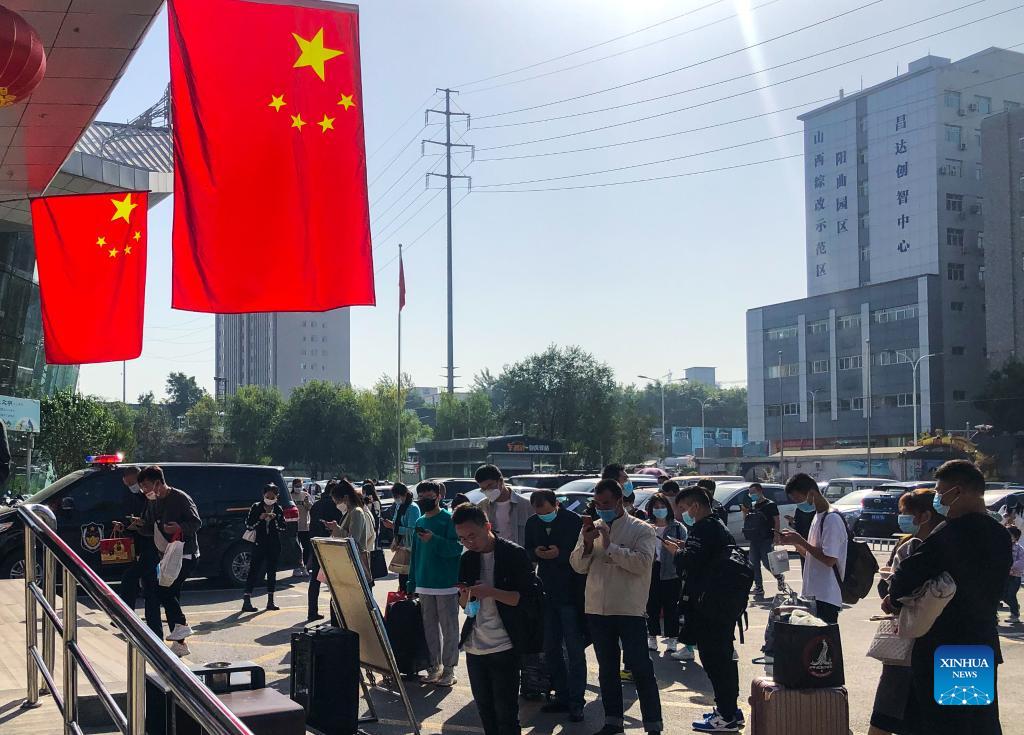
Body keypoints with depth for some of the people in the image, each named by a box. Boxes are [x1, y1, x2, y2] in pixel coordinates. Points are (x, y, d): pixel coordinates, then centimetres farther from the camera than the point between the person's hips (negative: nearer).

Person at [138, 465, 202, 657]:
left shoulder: (180, 498, -12)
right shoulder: (153, 503, 13)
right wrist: (139, 525, -2)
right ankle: (179, 643, 13)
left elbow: (197, 522, -13)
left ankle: (182, 625, -6)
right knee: (170, 595, 8)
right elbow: (150, 529, 19)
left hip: (185, 555, -9)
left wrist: (179, 528, -30)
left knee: (163, 590, -19)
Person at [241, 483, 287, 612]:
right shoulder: (256, 507, 0)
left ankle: (270, 601, 16)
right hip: (259, 544, -3)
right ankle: (247, 601, -11)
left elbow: (284, 528, 2)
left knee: (272, 571, 8)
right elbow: (248, 525, -4)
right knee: (254, 571, -8)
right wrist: (260, 518, -17)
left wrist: (275, 519, -14)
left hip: (274, 545, 3)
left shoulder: (278, 510, 6)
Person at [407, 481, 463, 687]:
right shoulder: (420, 522, 13)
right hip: (425, 584, 7)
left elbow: (457, 548, -16)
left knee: (449, 627, 0)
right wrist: (412, 583, 15)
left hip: (446, 584, -7)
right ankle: (434, 666, 20)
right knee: (429, 626, 11)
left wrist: (434, 539, -27)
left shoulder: (449, 519, -7)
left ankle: (449, 669, 5)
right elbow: (415, 553, 17)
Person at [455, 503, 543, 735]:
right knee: (484, 708, 13)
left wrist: (491, 592, -23)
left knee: (505, 711, -2)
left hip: (504, 648, -6)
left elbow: (528, 598, -12)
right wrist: (467, 594, -8)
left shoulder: (515, 554, -8)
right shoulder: (468, 559, 9)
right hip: (474, 645, 6)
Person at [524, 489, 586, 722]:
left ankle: (576, 703, 4)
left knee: (574, 651, -2)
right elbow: (527, 552, 12)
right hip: (546, 594, 6)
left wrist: (561, 554, -24)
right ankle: (562, 696, 23)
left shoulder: (573, 521, -12)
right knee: (551, 650, 11)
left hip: (571, 594, -6)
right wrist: (536, 553, -10)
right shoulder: (532, 523, 4)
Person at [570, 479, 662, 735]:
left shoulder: (642, 530, -5)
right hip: (597, 609, 5)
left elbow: (642, 563, -20)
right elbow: (578, 566, 6)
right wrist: (587, 543, -12)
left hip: (630, 610, -5)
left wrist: (610, 546, -19)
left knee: (641, 669, -3)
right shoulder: (592, 528, 11)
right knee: (607, 668, 15)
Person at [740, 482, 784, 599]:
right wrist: (744, 511, 2)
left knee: (767, 562, -8)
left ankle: (779, 577, 20)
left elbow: (776, 520, -6)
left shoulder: (770, 505, -3)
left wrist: (776, 536, -16)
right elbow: (746, 522, 18)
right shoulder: (752, 506, 15)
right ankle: (759, 588, 9)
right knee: (754, 564, 4)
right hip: (754, 540, 6)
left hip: (766, 539, -6)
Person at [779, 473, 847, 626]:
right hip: (813, 595, 9)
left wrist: (800, 541, -15)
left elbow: (829, 560, -20)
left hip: (827, 597, -9)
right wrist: (795, 542, 3)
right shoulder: (818, 516, 16)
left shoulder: (832, 519, -14)